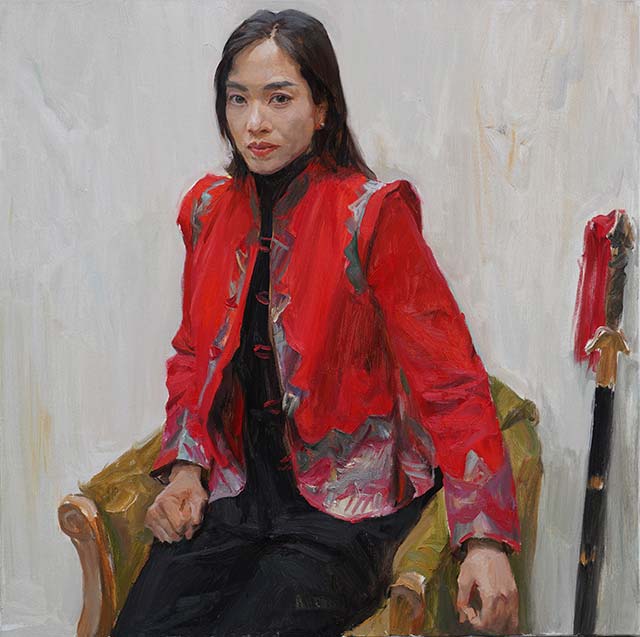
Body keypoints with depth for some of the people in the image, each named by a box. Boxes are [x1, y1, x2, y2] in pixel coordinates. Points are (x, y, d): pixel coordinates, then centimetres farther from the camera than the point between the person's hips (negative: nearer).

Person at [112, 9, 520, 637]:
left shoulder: (372, 215, -10)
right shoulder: (209, 208, 6)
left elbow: (448, 374, -11)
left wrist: (485, 539, -18)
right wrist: (185, 467, 1)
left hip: (343, 497, -4)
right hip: (234, 482, 4)